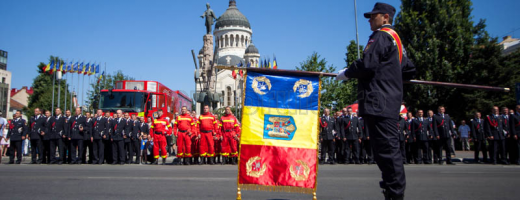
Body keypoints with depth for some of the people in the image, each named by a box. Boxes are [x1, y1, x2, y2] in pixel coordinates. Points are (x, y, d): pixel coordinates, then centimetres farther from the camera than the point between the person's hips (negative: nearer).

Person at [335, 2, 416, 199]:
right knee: (387, 148, 13)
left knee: (386, 148, -9)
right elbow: (409, 69, 28)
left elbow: (367, 63, -19)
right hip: (390, 100, 11)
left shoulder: (381, 36, -6)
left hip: (378, 102, -11)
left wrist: (346, 73, -5)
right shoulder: (395, 39, 24)